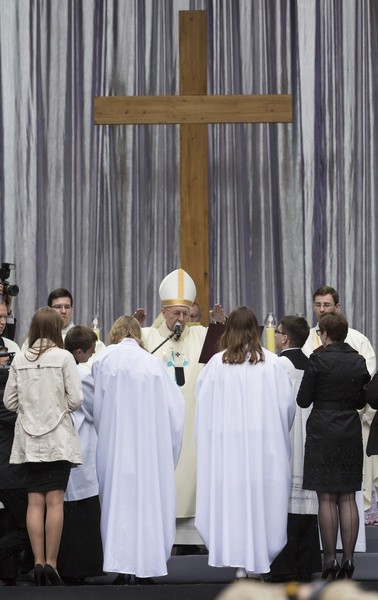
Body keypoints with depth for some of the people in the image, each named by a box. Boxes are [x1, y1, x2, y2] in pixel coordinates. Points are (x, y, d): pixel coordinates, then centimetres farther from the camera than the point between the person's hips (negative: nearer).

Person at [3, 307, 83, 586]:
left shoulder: (19, 360, 2)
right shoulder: (63, 357, -7)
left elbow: (9, 401, 4)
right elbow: (75, 398, -10)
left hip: (29, 439, 3)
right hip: (58, 437, -3)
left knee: (35, 501, 4)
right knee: (55, 501, -3)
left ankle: (39, 562, 1)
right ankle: (50, 563, -6)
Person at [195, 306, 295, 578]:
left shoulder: (217, 363, -3)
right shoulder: (271, 362, -3)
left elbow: (203, 403, 1)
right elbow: (288, 403, 2)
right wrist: (277, 430, 19)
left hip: (226, 441, 0)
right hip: (264, 441, 0)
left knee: (231, 496, 5)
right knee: (262, 495, 6)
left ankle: (239, 560, 6)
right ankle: (257, 561, 8)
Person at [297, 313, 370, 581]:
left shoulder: (318, 360, -11)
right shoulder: (359, 361, 3)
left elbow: (303, 400, -6)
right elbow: (362, 401, 12)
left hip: (323, 433, -4)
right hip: (351, 434, 4)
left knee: (326, 499, -1)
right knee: (348, 499, 7)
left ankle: (330, 560, 0)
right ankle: (348, 560, 5)